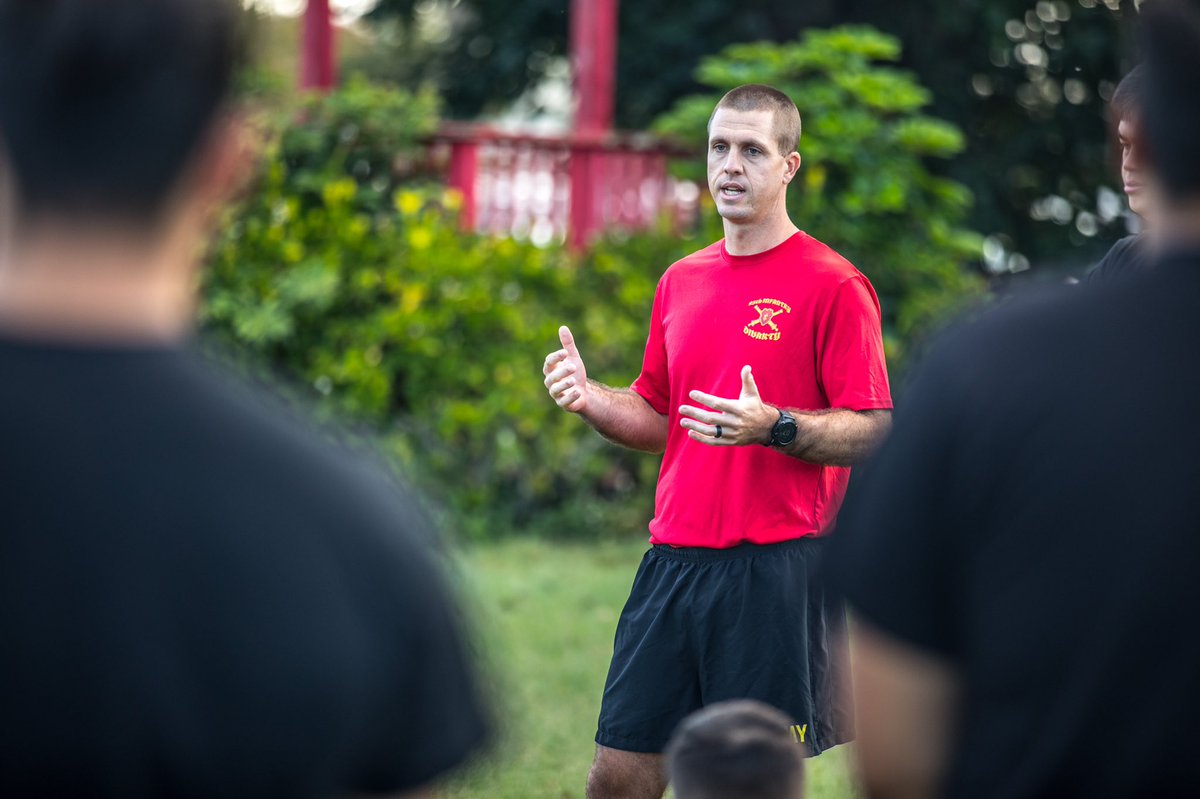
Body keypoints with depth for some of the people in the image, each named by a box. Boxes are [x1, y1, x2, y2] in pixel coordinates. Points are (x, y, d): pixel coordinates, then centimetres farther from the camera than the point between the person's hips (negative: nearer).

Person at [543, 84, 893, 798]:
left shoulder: (834, 285, -5)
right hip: (674, 558, 6)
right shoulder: (682, 281, 16)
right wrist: (588, 398, 3)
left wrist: (773, 426, -24)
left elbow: (873, 433, -9)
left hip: (777, 570, -6)